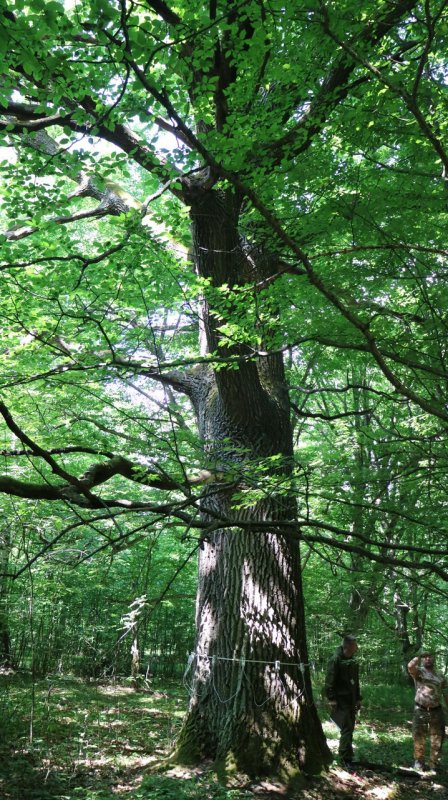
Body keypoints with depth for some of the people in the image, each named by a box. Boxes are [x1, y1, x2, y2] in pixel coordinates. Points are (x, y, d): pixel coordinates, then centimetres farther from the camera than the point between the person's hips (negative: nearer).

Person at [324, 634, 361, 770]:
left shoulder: (353, 661, 13)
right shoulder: (335, 660, -13)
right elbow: (329, 682, -15)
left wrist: (358, 699, 19)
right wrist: (331, 699, -18)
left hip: (351, 701, 8)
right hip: (340, 701, -8)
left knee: (350, 728, 11)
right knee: (346, 728, -12)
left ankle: (345, 756, 22)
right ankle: (346, 759, -6)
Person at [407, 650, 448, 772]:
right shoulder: (419, 671, -3)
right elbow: (410, 666, -26)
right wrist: (419, 656, -13)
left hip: (437, 711, 3)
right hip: (421, 710, -3)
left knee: (437, 739, 9)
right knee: (419, 738, 7)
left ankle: (434, 764, 24)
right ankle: (419, 762, 23)